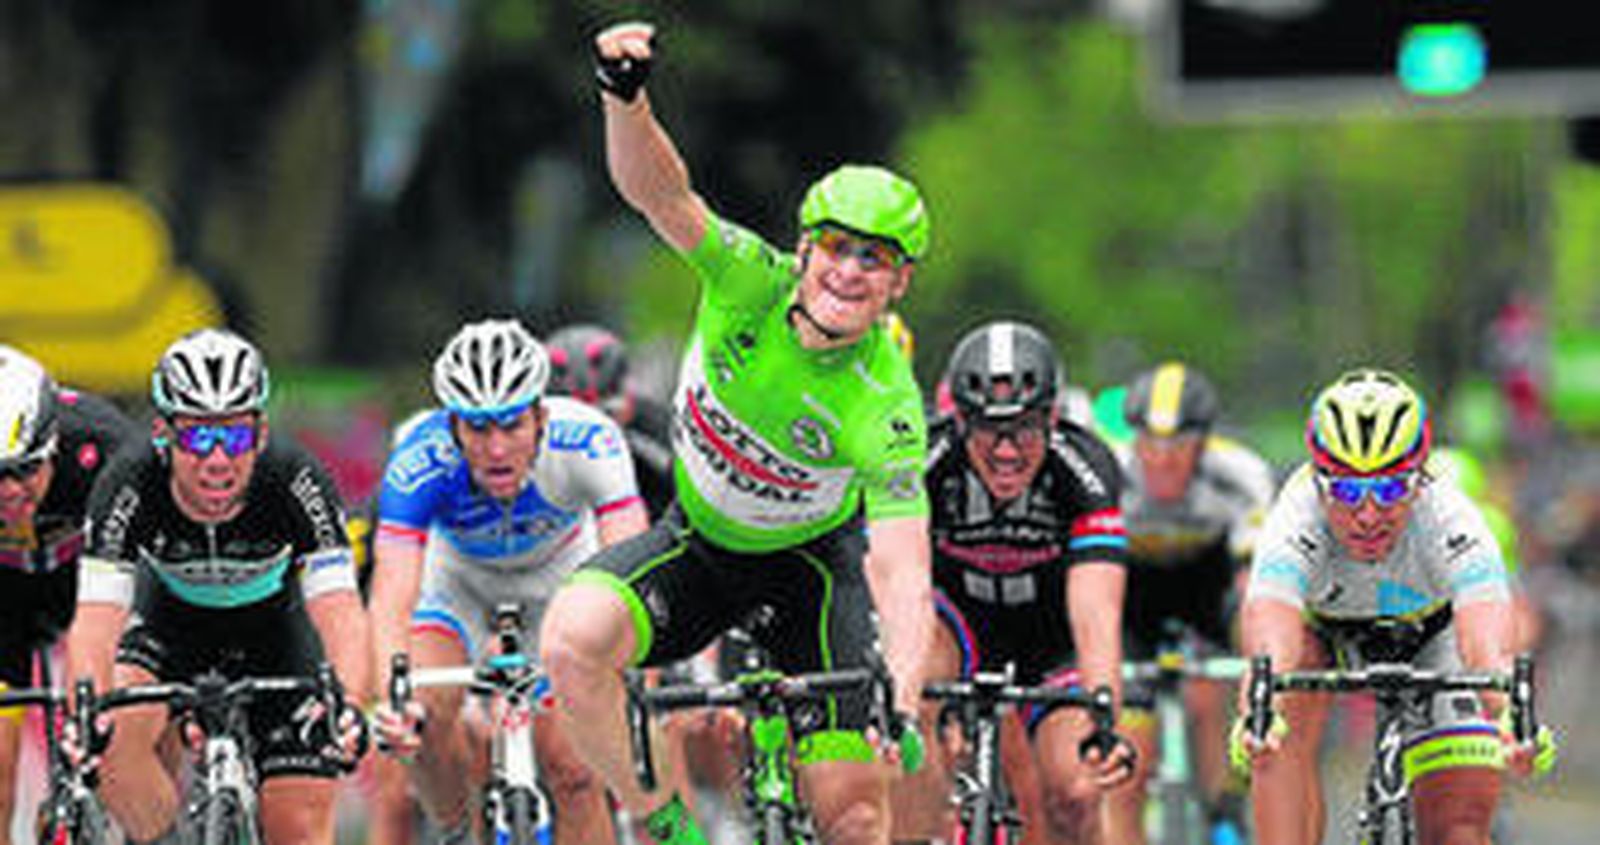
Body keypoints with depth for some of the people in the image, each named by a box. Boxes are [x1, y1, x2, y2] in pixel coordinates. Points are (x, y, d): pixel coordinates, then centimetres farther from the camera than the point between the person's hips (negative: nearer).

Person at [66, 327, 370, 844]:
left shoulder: (297, 482, -34)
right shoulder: (129, 487, -33)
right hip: (169, 620, 0)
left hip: (273, 626, 0)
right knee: (116, 732, -31)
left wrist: (348, 706, -61)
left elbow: (340, 613, -41)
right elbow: (95, 622, -39)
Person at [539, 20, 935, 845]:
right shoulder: (752, 280, -22)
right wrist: (626, 98, -58)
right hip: (698, 540, 1)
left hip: (813, 559, -1)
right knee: (575, 634, -30)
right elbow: (658, 190, -36)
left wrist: (901, 706, -51)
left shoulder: (888, 410, -28)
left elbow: (901, 569, -35)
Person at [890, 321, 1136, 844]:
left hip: (1050, 639, 0)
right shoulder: (924, 461, -30)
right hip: (958, 620, 0)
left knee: (1071, 798, -17)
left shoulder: (1085, 466, -31)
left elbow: (1095, 614, -40)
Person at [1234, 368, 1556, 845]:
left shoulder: (1451, 523, -39)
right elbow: (1271, 653, -55)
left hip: (1430, 632, 0)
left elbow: (1490, 653, -53)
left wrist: (1510, 719, -75)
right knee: (1285, 726, -32)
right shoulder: (1295, 524, -40)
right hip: (1321, 627, 0)